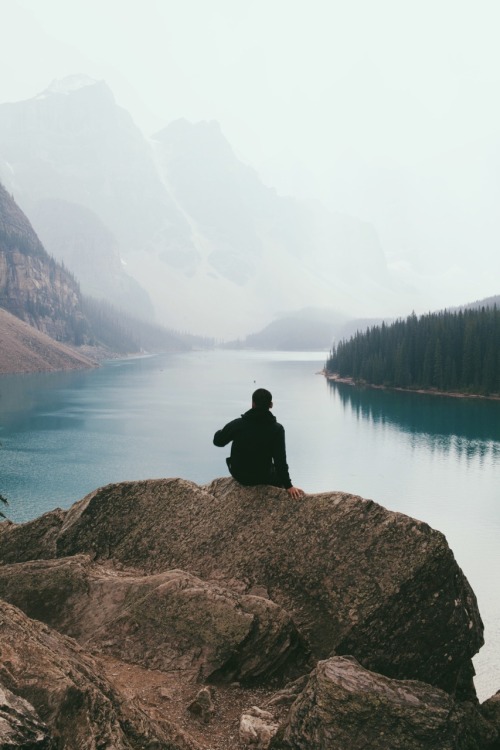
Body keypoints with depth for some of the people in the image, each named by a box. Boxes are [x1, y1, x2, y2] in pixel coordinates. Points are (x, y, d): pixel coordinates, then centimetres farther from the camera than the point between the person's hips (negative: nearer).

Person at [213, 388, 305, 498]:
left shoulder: (237, 424, -15)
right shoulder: (276, 429, -20)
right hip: (263, 477, -2)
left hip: (239, 476, 3)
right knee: (279, 473, 29)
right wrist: (288, 486, -12)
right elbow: (280, 460, -21)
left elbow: (218, 441, 0)